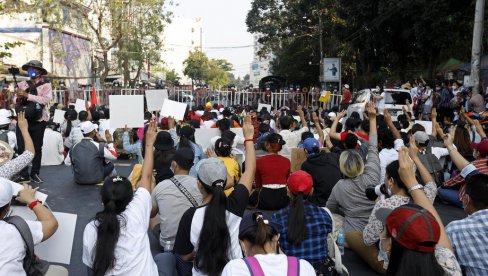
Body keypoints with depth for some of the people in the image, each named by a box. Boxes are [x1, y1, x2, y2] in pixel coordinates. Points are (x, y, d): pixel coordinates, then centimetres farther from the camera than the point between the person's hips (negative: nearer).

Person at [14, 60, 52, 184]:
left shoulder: (46, 85, -1)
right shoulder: (22, 84, 9)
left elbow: (45, 100, -17)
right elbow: (16, 100, 9)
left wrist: (27, 95, -20)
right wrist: (18, 97, -13)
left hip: (38, 122, -3)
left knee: (37, 148, 5)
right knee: (21, 148, 2)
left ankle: (35, 174, 15)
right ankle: (23, 174, 11)